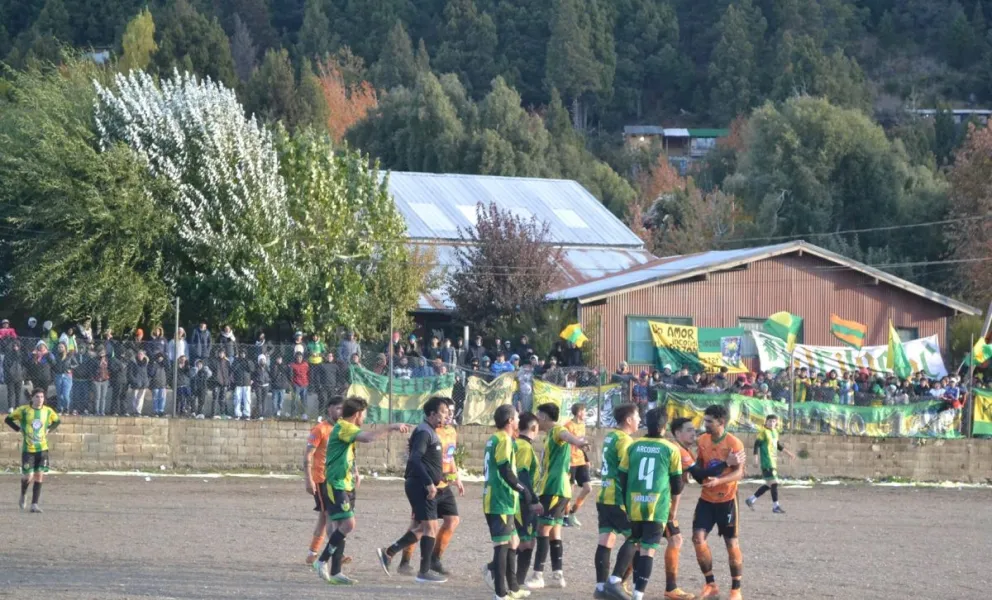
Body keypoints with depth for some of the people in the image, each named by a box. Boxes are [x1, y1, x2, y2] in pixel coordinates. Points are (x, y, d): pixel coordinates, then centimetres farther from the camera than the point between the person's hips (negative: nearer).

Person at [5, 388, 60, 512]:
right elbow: (8, 419, 4)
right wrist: (19, 429, -5)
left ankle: (34, 505, 1)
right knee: (28, 476, -4)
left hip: (42, 449, 2)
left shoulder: (48, 411, 2)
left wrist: (48, 430, 5)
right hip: (28, 449, -2)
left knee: (39, 476, -4)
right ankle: (23, 495, 29)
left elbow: (56, 421, 21)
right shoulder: (23, 410, -6)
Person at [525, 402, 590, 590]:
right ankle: (557, 575, 11)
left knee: (543, 530, -9)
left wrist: (577, 442, -61)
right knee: (554, 533, 10)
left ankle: (538, 575, -9)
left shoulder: (557, 430, -11)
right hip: (552, 488, 10)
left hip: (554, 489, -10)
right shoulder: (550, 435, 21)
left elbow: (565, 435, -38)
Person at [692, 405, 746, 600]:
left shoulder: (734, 444, -16)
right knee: (698, 538, -7)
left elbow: (739, 473, -21)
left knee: (731, 543, 2)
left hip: (726, 499, -5)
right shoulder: (702, 440, 1)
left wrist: (719, 480, -37)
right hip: (706, 498, 5)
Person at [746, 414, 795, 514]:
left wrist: (788, 453, 27)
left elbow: (778, 445, 27)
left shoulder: (775, 432, 14)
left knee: (769, 485, 12)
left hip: (773, 462, 9)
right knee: (774, 483, -10)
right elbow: (756, 445, -13)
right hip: (767, 463, -9)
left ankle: (751, 500, 21)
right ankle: (775, 506, -4)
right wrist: (756, 459, -19)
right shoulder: (763, 432, -10)